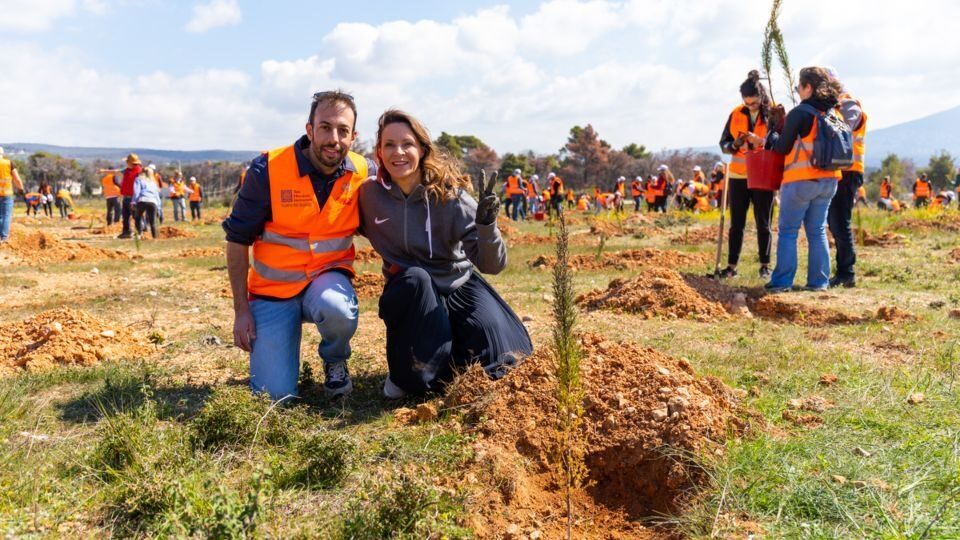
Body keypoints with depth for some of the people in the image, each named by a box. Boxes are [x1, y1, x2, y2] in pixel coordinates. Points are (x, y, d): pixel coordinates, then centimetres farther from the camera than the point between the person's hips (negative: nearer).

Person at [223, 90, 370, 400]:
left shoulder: (362, 174, -8)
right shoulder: (268, 169, -15)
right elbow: (238, 240, -7)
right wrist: (241, 310, -7)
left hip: (327, 277, 1)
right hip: (272, 291, -1)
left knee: (337, 309, -37)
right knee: (275, 394, -9)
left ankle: (335, 362, -1)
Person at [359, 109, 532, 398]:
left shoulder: (450, 196, -17)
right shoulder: (370, 193, -12)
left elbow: (492, 265, -23)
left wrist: (486, 223, -39)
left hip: (458, 285, 0)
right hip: (409, 292, 1)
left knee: (496, 361, -22)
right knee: (415, 279, -36)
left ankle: (454, 346, 14)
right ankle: (408, 372, -12)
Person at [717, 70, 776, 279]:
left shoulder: (773, 114, -3)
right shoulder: (736, 114, 4)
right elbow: (723, 144, 5)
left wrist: (758, 140, -21)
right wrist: (735, 145, -16)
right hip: (738, 176, 2)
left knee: (763, 223, 4)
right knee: (736, 223, 3)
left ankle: (765, 265, 13)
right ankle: (731, 265, 7)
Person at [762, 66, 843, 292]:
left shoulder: (800, 113, -11)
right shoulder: (834, 113, 9)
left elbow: (783, 148, -7)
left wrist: (771, 135, 12)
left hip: (801, 180, -6)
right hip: (828, 180, 6)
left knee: (788, 231, 2)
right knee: (818, 231, 12)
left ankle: (782, 281, 2)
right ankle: (819, 281, 13)